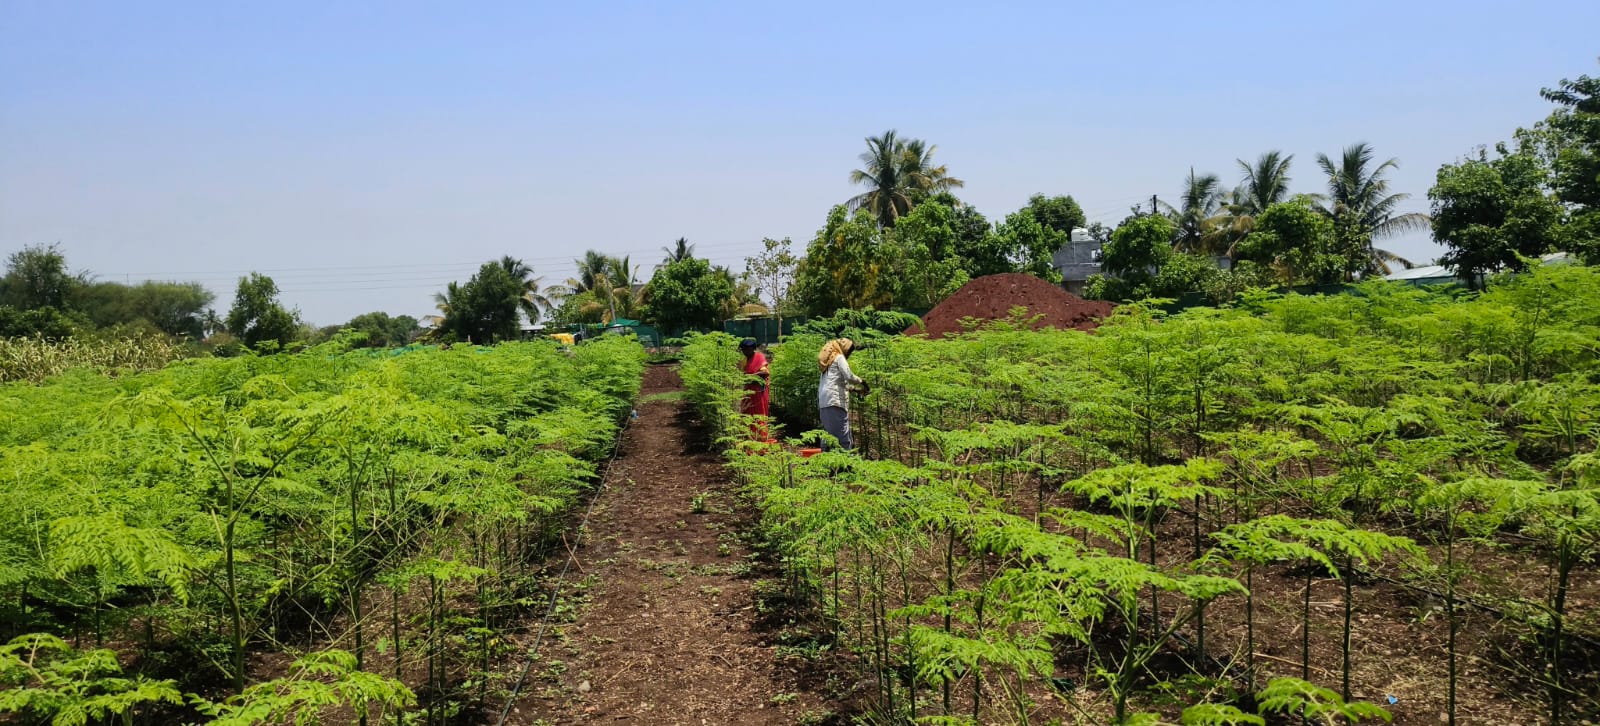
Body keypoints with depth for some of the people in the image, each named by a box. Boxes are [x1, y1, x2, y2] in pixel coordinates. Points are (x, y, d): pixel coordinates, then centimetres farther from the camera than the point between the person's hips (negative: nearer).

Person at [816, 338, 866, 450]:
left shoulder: (829, 360, 27)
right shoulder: (839, 358, 1)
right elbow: (849, 376, -12)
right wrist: (861, 382, 4)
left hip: (823, 402, 9)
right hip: (835, 401, -9)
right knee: (843, 437, -12)